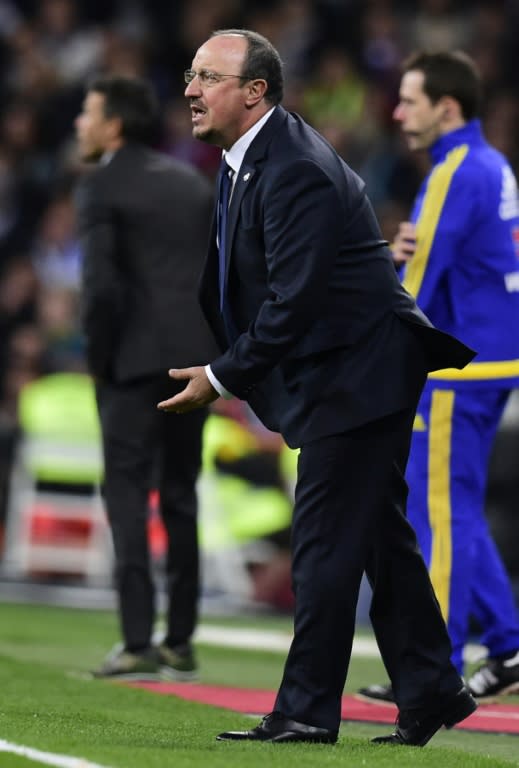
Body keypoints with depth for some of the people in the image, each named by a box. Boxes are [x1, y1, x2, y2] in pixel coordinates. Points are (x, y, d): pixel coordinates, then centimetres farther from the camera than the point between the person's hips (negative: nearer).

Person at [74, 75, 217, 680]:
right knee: (180, 497, 12)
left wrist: (98, 357, -3)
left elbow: (100, 284, -15)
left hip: (136, 359, -6)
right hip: (196, 362, 6)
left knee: (127, 494, -3)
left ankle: (137, 642, -10)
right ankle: (180, 642, 13)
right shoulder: (194, 184, 15)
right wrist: (211, 347, 15)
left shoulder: (101, 188, -5)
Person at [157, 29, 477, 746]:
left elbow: (294, 299, -25)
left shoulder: (294, 171, -23)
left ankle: (307, 710, 0)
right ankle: (432, 692, 22)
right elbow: (234, 280, 16)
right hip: (359, 372, 10)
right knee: (380, 533, 14)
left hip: (356, 373, -10)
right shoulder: (246, 160, 9)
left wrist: (222, 376, -18)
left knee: (325, 541, -6)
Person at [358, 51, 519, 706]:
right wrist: (400, 251, -4)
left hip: (458, 366, -10)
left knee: (439, 512, -5)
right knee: (453, 510, 15)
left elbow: (421, 282, -15)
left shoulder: (456, 176, -15)